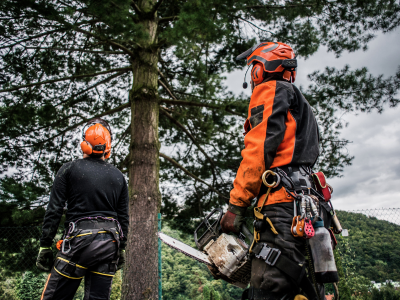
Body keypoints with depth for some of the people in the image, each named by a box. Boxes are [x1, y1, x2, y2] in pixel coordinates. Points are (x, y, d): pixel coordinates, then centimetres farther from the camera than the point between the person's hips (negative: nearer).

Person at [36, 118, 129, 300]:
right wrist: (121, 248, 18)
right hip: (109, 244, 4)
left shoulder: (69, 169, 1)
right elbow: (123, 217, 11)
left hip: (79, 239, -3)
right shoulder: (118, 176, 10)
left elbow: (54, 211, -3)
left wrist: (45, 246, 2)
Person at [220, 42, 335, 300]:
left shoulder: (270, 90, 6)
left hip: (284, 204, -10)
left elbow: (259, 148, -9)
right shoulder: (302, 108, 35)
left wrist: (236, 205, -10)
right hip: (311, 206, 10)